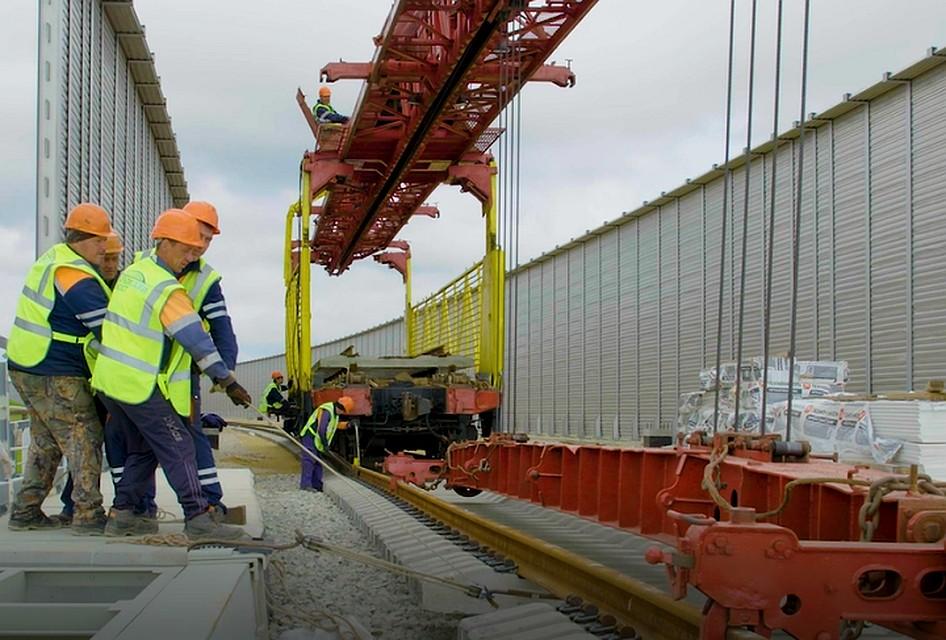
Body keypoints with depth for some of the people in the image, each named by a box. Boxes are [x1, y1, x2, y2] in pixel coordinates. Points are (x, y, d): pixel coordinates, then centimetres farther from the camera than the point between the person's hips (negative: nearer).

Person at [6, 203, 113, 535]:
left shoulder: (54, 258, 12)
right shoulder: (77, 277, -19)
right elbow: (107, 329, -20)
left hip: (28, 369, 10)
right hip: (55, 377, -10)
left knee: (45, 442, 18)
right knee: (84, 439, -4)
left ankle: (25, 512, 22)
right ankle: (88, 515, -2)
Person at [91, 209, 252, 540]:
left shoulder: (133, 272, 10)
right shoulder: (168, 291, -17)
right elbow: (196, 340, -20)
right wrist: (228, 382, -17)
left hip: (109, 378, 9)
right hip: (141, 386, -9)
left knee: (142, 448, 18)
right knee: (178, 448, -6)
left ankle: (122, 514, 19)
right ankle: (198, 518, -9)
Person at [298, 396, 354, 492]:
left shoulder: (335, 413, 13)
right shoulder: (326, 411, -20)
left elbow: (335, 424, 33)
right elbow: (321, 429, -24)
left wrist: (347, 424, 19)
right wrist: (325, 444, -19)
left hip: (317, 441, 11)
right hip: (310, 437, -11)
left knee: (318, 462, 10)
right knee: (309, 461, -17)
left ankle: (316, 486, 14)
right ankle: (305, 484, -23)